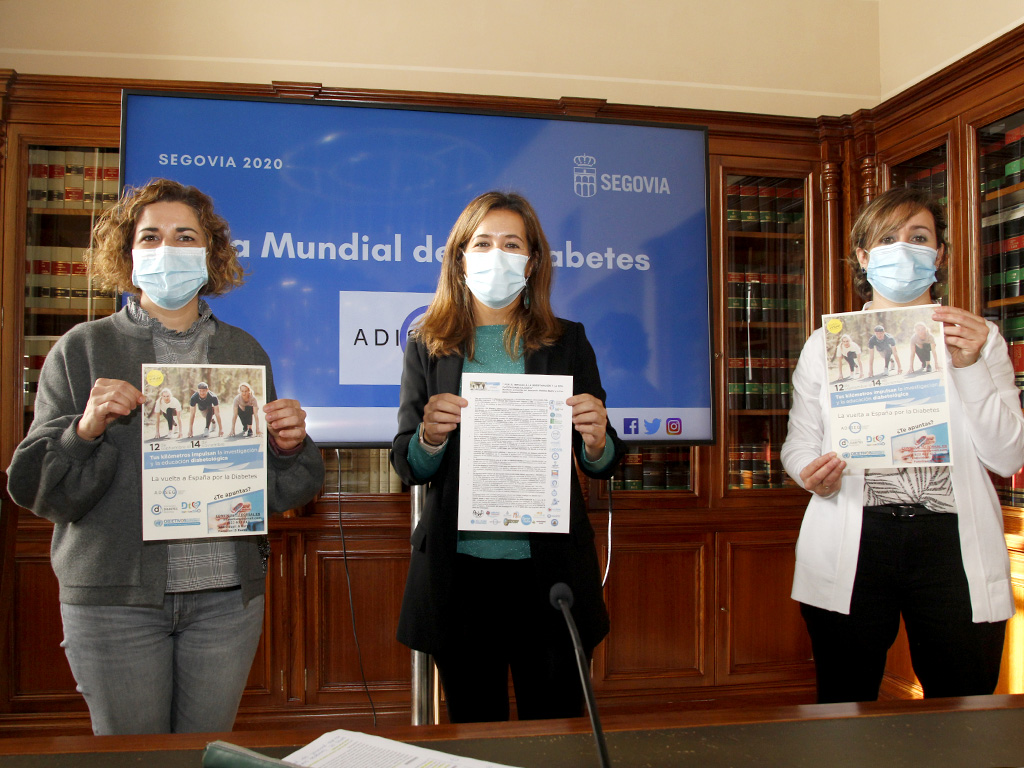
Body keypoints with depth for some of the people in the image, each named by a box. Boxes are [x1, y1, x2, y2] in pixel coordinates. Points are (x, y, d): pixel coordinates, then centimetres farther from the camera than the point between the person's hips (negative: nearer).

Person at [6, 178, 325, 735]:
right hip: (115, 597, -2)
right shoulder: (82, 349, 1)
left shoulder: (244, 352, 9)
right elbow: (37, 491, -2)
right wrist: (85, 431, -19)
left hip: (227, 594, 2)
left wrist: (288, 447, -9)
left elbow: (276, 491, 11)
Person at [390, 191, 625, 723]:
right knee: (473, 730, 11)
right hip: (459, 571, 1)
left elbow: (604, 464, 6)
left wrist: (596, 442, -16)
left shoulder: (567, 343, 6)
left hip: (546, 569, 0)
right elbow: (406, 467, 5)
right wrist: (430, 436, -16)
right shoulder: (428, 347, 6)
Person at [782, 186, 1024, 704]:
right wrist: (812, 473, -13)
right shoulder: (826, 343, 11)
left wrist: (969, 367, -8)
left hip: (953, 545, 1)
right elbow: (799, 442, 9)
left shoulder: (980, 339, 12)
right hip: (852, 550, 0)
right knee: (845, 714, 4)